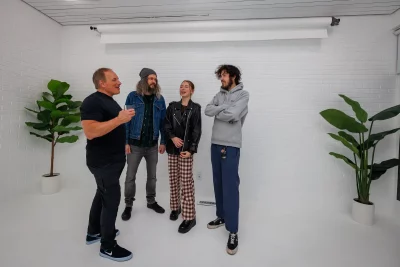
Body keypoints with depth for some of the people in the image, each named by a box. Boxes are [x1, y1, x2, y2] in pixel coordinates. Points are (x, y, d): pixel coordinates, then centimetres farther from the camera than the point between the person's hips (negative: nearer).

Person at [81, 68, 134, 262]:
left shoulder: (110, 100, 14)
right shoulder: (92, 102, -18)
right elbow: (90, 132, -29)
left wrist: (123, 144, 22)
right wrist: (119, 119, -29)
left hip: (112, 159, 10)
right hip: (103, 161, -10)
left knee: (102, 195, 19)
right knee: (111, 199, -3)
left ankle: (94, 232, 37)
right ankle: (108, 246, 13)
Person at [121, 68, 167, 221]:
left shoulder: (159, 99, 2)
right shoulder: (133, 97, -5)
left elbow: (163, 122, 4)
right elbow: (126, 120, -5)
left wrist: (163, 142, 1)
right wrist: (125, 142, -9)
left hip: (153, 145, 3)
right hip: (135, 144, -2)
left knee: (152, 176, 15)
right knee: (130, 177, 8)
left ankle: (151, 201, 34)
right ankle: (128, 205, 26)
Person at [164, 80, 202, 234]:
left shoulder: (195, 108, 1)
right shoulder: (172, 106, 11)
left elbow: (197, 131, -4)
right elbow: (166, 125, 5)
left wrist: (191, 149, -13)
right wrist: (173, 137, -13)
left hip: (186, 149, -4)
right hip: (172, 148, 4)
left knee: (186, 182, -4)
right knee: (173, 180, 11)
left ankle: (189, 217, 3)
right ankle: (175, 207, 30)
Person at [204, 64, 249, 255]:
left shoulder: (243, 94, -2)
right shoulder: (219, 95, 15)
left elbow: (232, 115, -17)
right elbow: (207, 111, 0)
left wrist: (217, 112, -2)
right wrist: (224, 107, -11)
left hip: (231, 146, -6)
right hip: (215, 144, 7)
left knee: (230, 187, -5)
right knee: (218, 183, 15)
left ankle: (233, 232, 6)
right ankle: (221, 217, 32)